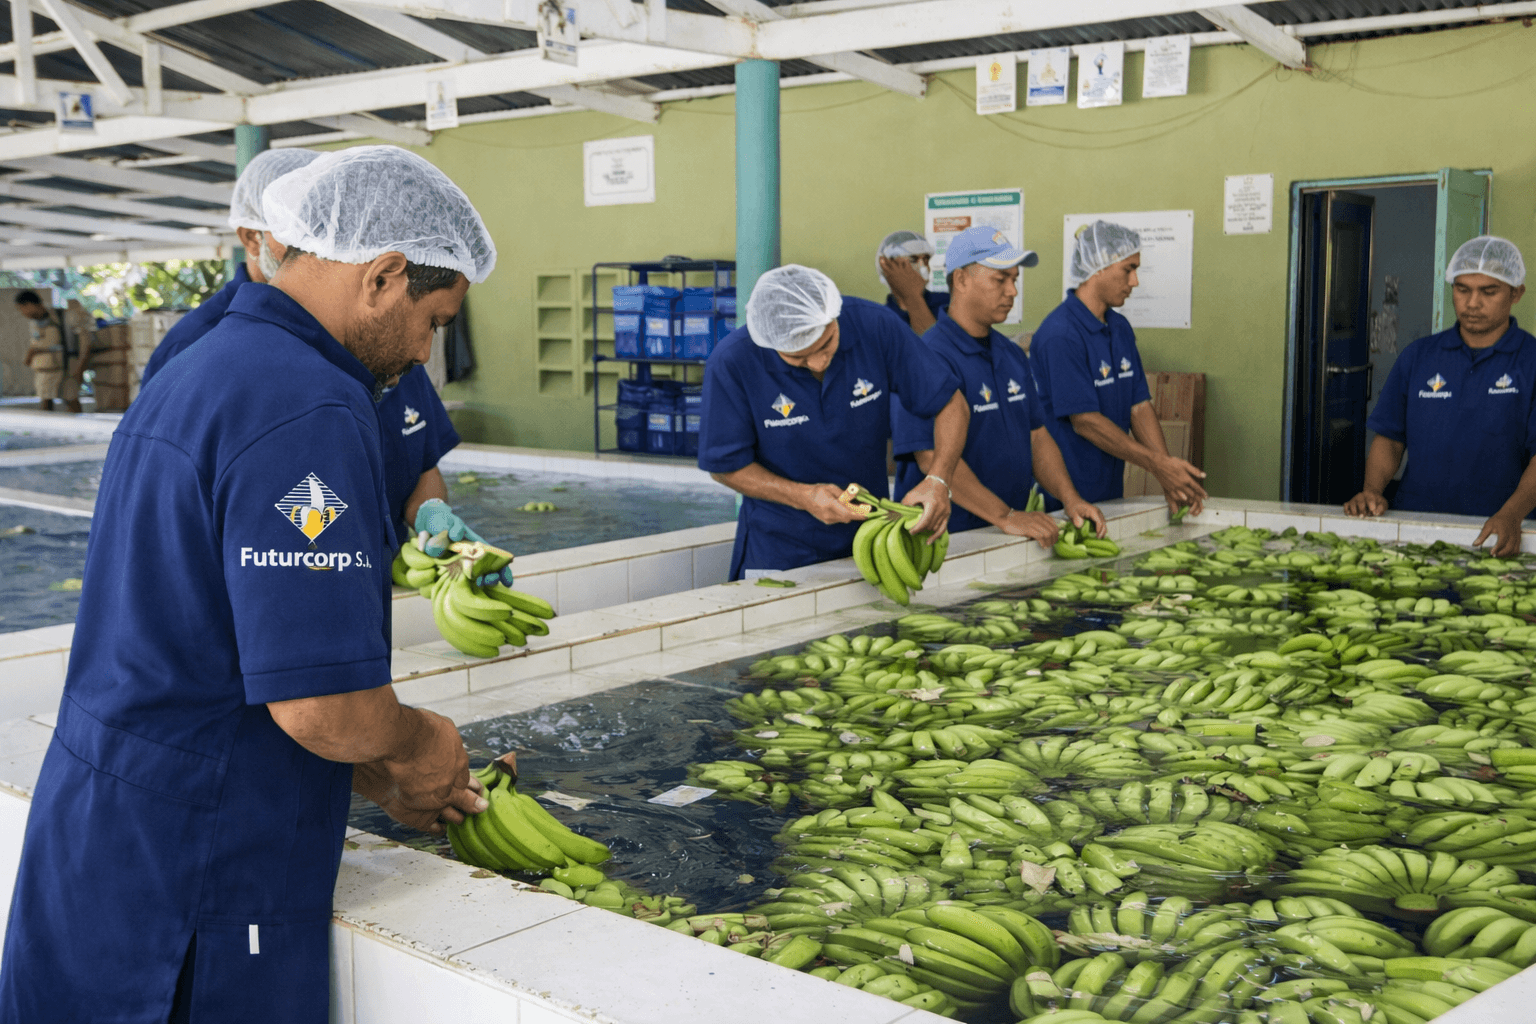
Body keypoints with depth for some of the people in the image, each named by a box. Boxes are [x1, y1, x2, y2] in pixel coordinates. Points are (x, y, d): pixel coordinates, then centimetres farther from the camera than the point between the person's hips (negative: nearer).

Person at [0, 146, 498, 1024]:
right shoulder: (311, 411, -20)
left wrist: (377, 778, 19)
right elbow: (325, 707, -26)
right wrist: (419, 744, -4)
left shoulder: (193, 372, 12)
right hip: (189, 898, -9)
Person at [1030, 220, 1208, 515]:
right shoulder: (1060, 335, -17)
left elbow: (1139, 406, 8)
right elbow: (1085, 421, -20)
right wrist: (1158, 465, -19)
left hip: (1110, 492, 8)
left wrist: (1170, 476, -5)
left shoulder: (1121, 329, 12)